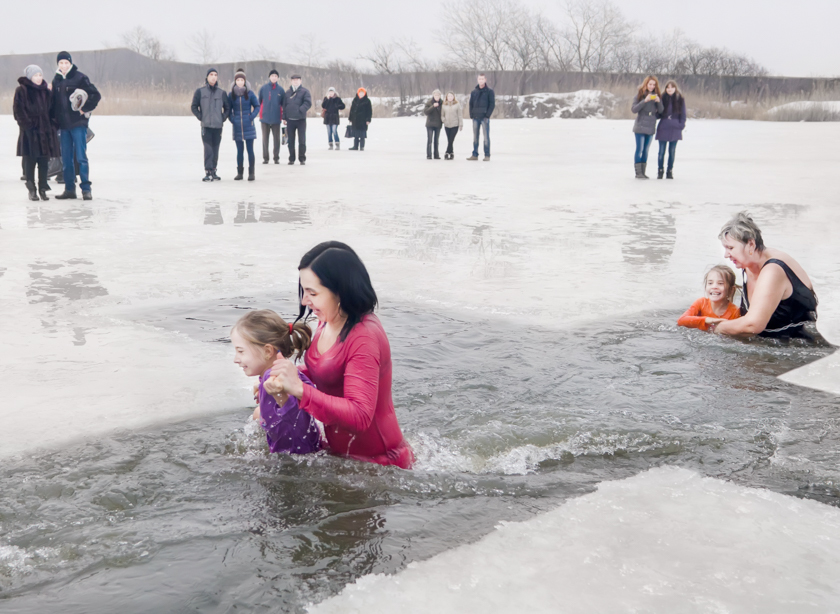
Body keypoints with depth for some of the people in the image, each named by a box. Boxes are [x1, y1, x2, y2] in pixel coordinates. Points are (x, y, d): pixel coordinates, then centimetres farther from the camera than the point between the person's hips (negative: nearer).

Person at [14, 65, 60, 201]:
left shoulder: (47, 92, 13)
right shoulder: (21, 91, -1)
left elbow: (52, 110, 17)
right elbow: (18, 110, -5)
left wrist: (51, 126, 6)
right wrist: (27, 124, -14)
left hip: (45, 131, 4)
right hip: (29, 132, -4)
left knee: (44, 162, 5)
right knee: (30, 161, -1)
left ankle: (43, 189, 12)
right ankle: (31, 190, 6)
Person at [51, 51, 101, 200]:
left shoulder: (80, 78, -4)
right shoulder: (56, 80, 12)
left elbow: (96, 95, -7)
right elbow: (54, 101, 19)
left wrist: (85, 109, -9)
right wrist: (54, 118, 11)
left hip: (78, 123, -6)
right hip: (63, 125, 6)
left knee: (81, 157, -8)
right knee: (66, 158, 7)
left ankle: (86, 189, -4)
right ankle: (69, 189, 14)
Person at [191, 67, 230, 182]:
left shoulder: (222, 93, 9)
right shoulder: (200, 91, 4)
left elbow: (227, 108, 16)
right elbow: (194, 107, 6)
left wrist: (223, 118, 4)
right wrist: (200, 117, -4)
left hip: (218, 126, 2)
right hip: (206, 125, -2)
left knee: (215, 150, 6)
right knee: (208, 149, -11)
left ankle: (213, 171, 14)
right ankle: (208, 171, -12)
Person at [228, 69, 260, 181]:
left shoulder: (250, 93, -1)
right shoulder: (231, 94, 4)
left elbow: (257, 106, 5)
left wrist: (252, 116, -7)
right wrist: (231, 118, 0)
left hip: (248, 126, -2)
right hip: (237, 126, 2)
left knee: (250, 149, -2)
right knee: (239, 150, 7)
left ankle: (251, 173, 2)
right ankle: (239, 172, 13)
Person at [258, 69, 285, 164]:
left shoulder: (280, 89, 2)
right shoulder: (263, 88, 2)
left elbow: (283, 103, 6)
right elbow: (259, 102, 8)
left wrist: (283, 116, 2)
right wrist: (260, 115, 6)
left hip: (276, 118, 0)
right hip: (265, 118, 0)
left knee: (276, 138, 4)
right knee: (265, 139, 5)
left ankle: (276, 158, 11)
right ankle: (265, 158, 11)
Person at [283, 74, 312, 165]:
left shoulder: (304, 91, 1)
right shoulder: (288, 92, 13)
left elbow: (308, 103, -10)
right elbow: (284, 105, 15)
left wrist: (300, 110, -23)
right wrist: (284, 117, 9)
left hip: (301, 119, -4)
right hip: (290, 120, 4)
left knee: (302, 140, -4)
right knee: (291, 140, 7)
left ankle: (302, 158, 3)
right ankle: (291, 158, 15)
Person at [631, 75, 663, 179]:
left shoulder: (656, 96, 8)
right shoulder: (640, 95, -3)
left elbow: (661, 111, 2)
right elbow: (634, 109, -11)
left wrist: (658, 101, -17)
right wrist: (645, 101, -22)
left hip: (651, 127, 4)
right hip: (640, 126, -4)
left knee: (646, 150, 8)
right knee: (639, 149, -7)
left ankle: (643, 172, 11)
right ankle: (638, 172, -7)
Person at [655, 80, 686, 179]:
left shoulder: (680, 99, 4)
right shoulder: (662, 98, 4)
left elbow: (683, 114, 7)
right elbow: (659, 114, 9)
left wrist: (681, 125, -3)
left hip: (675, 129, 0)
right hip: (663, 128, 0)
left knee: (672, 151, 5)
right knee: (661, 151, 0)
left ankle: (670, 171, 13)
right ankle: (660, 171, 11)